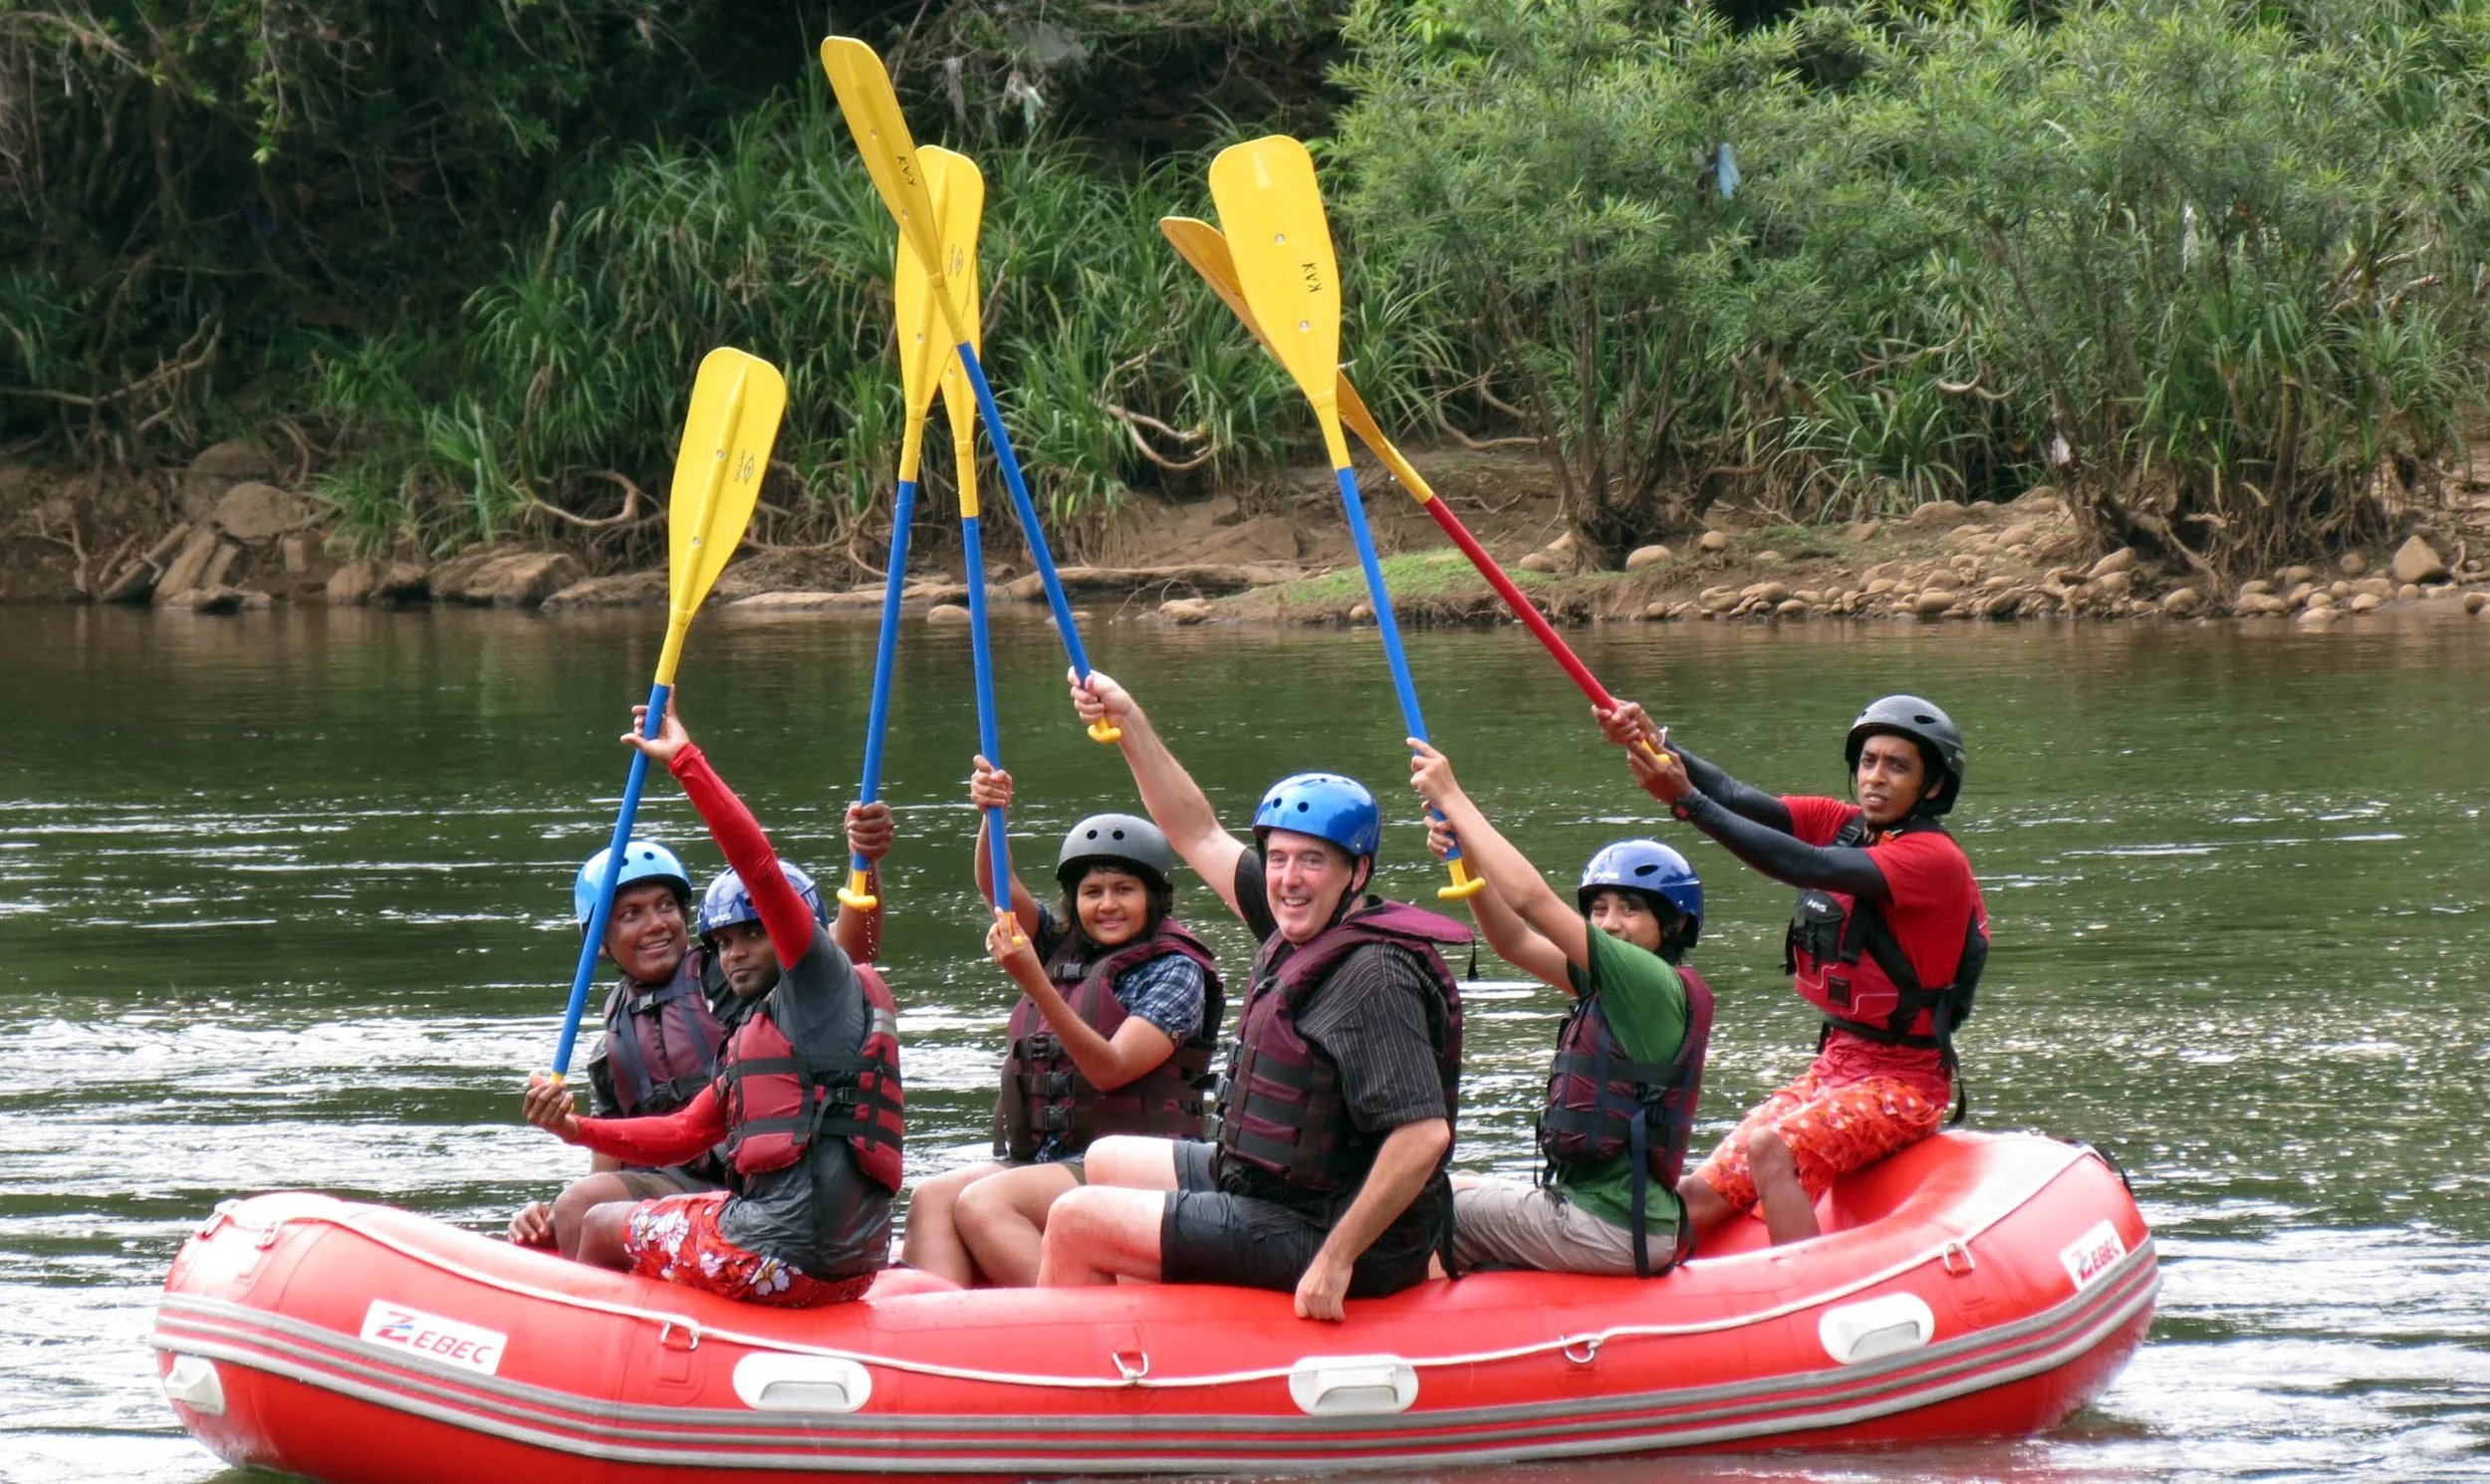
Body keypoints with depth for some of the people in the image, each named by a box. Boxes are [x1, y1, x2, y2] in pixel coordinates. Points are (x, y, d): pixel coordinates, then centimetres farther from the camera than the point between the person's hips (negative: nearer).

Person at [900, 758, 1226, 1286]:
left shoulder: (1175, 971, -3)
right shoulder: (1063, 948, 18)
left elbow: (1110, 1069, -15)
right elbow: (998, 890, 4)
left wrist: (1034, 983, -25)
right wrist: (991, 816, -17)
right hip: (1042, 1160, 7)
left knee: (980, 1203, -29)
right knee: (931, 1199, -18)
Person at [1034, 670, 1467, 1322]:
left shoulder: (1375, 976, -25)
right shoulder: (1303, 931, 4)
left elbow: (1423, 1133, -32)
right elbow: (1200, 835, 17)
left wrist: (1336, 1260, -30)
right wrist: (1127, 719, 13)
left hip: (1320, 1234, -11)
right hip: (1270, 1187, 11)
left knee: (1076, 1221, -5)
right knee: (1110, 1161, 29)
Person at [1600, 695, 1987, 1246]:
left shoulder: (1936, 859, -16)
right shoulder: (1839, 825, 6)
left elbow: (1807, 868, -29)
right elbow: (1738, 799, -10)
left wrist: (1688, 802, -35)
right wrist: (1656, 745, -29)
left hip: (1901, 1083, -7)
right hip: (1833, 1067, 7)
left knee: (1770, 1151, -32)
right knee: (1700, 1197, -8)